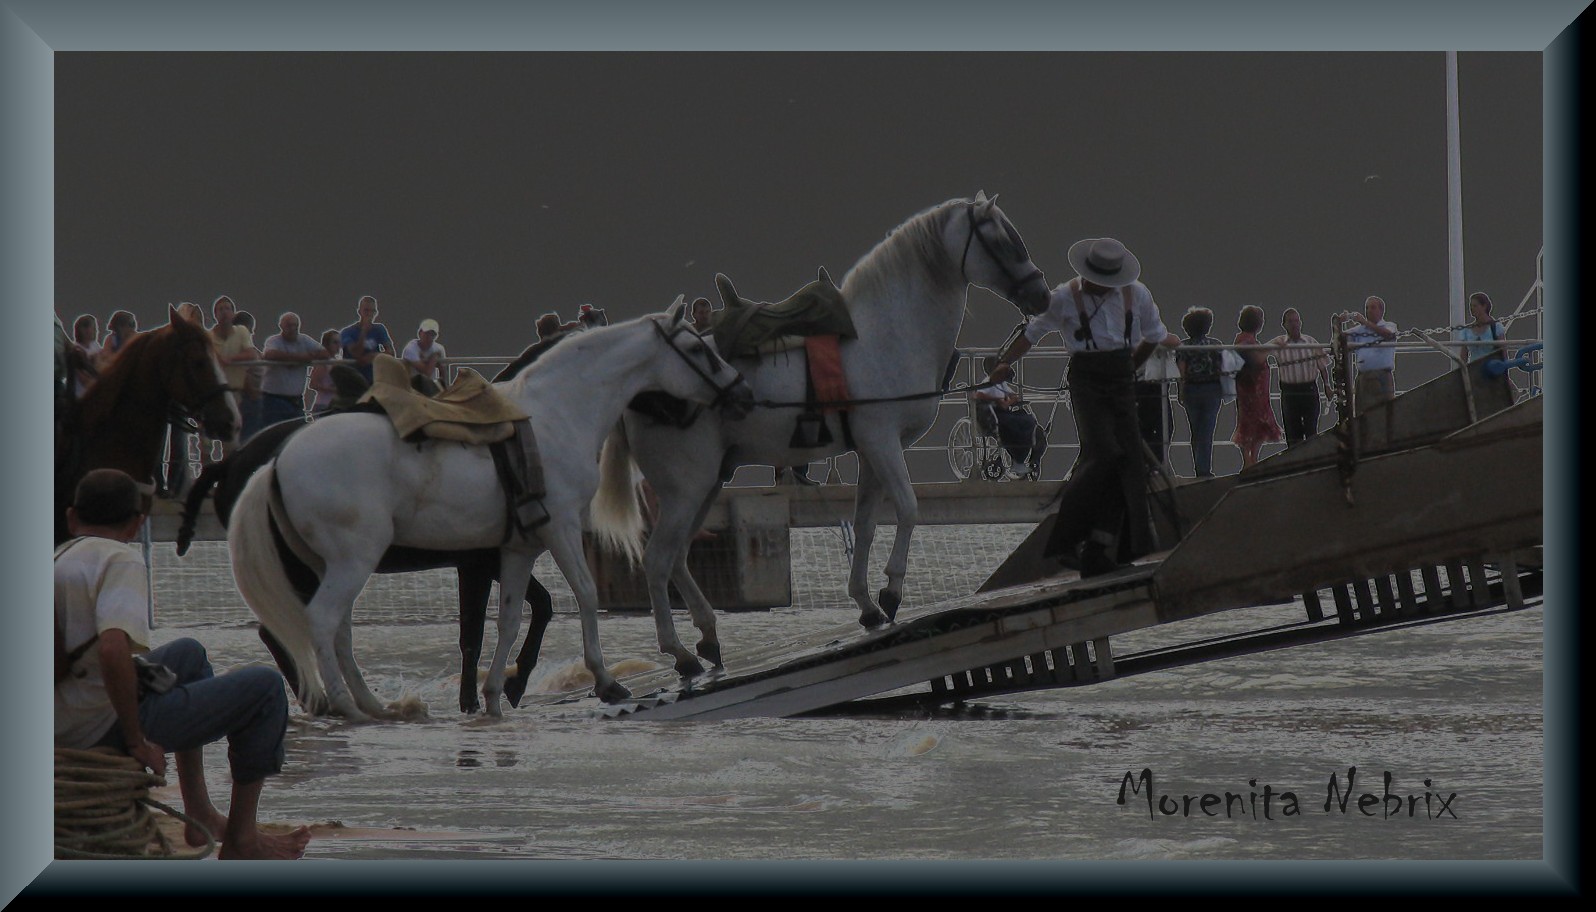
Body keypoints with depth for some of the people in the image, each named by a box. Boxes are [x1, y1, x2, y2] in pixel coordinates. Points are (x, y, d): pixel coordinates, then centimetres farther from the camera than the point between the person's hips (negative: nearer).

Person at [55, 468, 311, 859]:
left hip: (64, 727, 9)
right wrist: (137, 741, -21)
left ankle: (200, 816, 34)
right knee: (265, 687, 0)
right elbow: (113, 649, -30)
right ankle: (241, 839, 8)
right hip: (107, 728, -9)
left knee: (188, 654, 33)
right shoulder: (121, 560, -14)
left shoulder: (56, 560, 11)